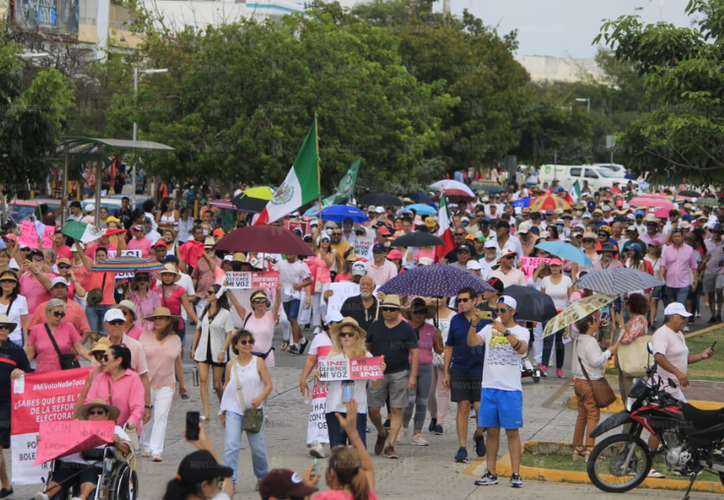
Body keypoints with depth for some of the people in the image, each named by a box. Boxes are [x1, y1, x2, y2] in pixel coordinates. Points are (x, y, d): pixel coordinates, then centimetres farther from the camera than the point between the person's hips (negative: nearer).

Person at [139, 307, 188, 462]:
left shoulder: (175, 339, 6)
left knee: (161, 417, -8)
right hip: (145, 383, 0)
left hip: (166, 385, 0)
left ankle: (157, 451, -10)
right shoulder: (145, 336, 0)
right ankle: (147, 448, 21)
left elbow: (178, 362, 15)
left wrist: (182, 384, 20)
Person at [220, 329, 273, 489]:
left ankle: (262, 476, 29)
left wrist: (260, 398, -21)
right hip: (234, 409, 0)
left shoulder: (258, 362, 0)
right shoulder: (231, 365, 5)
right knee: (231, 445, -13)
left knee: (257, 446, 7)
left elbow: (269, 384, -3)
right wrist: (223, 411, 15)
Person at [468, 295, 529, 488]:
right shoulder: (489, 329, 9)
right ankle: (491, 473, 12)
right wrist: (474, 324, -20)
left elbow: (522, 349, -19)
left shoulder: (521, 331, 1)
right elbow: (471, 342, -5)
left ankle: (516, 474, 1)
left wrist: (505, 331, -28)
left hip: (510, 389, -3)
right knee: (492, 431, 8)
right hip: (489, 387, 3)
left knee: (512, 432, -1)